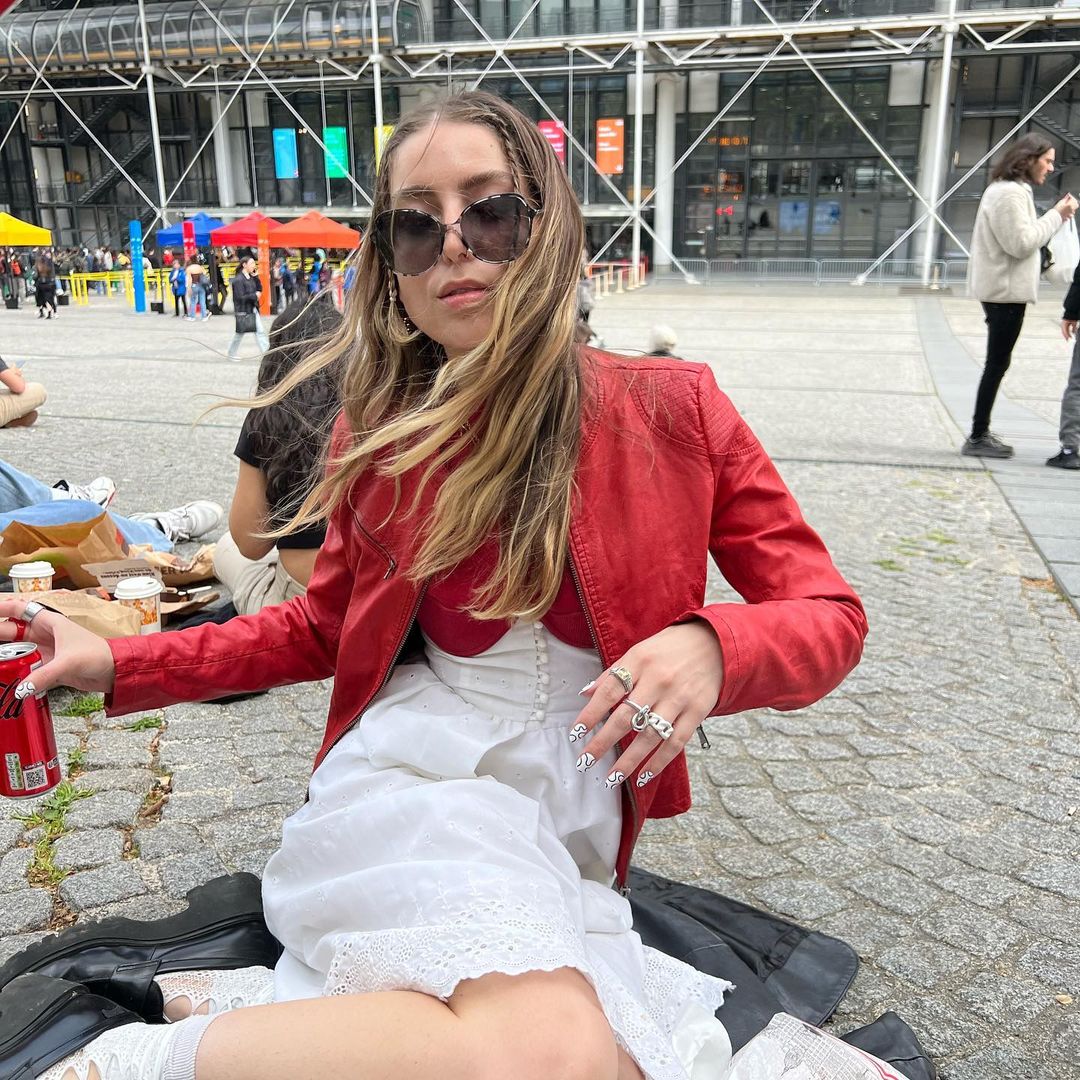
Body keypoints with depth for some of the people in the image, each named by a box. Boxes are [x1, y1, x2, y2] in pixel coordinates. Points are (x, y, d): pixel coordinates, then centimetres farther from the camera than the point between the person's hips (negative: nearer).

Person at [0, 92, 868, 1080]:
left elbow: (829, 618, 1)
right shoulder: (382, 434, 3)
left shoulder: (672, 409, -2)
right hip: (414, 783, -2)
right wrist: (118, 664, 8)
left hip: (572, 841, 2)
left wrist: (711, 645, -22)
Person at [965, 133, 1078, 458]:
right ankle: (978, 438, -2)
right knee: (997, 363, -6)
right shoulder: (1010, 193, -14)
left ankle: (981, 434, 16)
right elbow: (1021, 243, -19)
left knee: (997, 362, 12)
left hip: (1004, 289, 11)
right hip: (1006, 290, -11)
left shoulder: (1011, 190, 18)